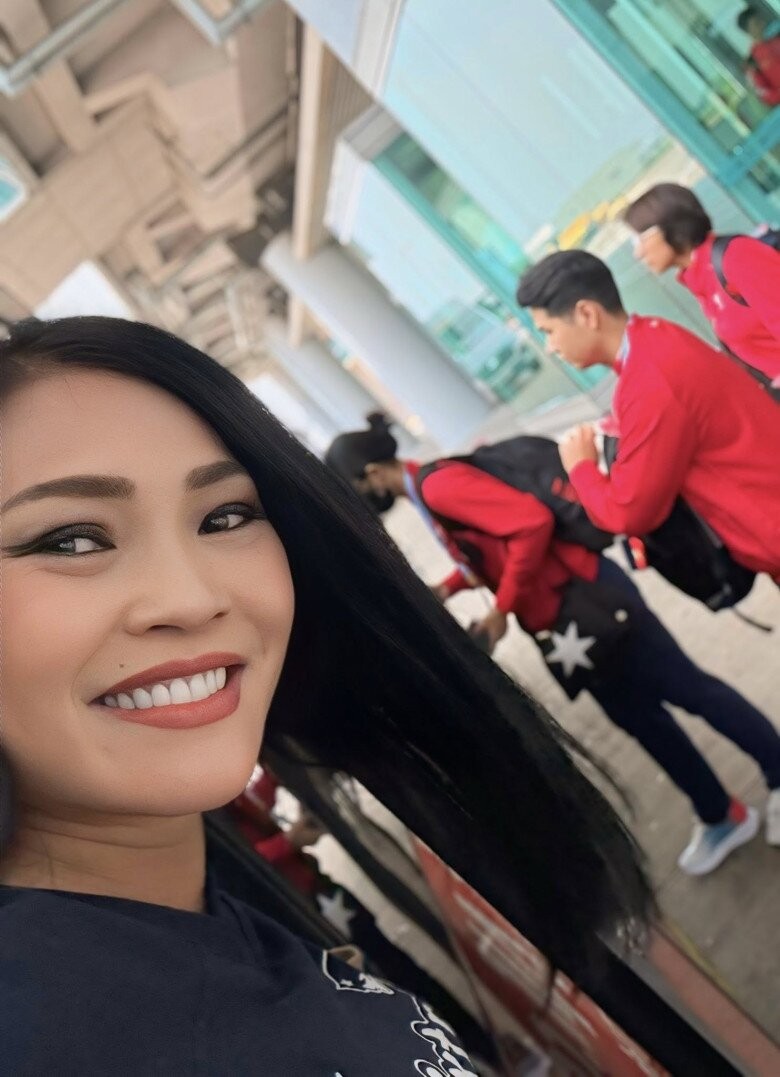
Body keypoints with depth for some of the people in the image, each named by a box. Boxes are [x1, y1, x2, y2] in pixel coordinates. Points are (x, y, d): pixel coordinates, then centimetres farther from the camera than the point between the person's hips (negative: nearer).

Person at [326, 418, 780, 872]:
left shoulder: (437, 484, -21)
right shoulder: (426, 492, 10)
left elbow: (532, 522, -28)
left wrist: (501, 609, -21)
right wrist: (445, 590, 8)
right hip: (553, 621, 10)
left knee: (684, 687, 3)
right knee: (636, 715, 16)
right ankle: (723, 815, 30)